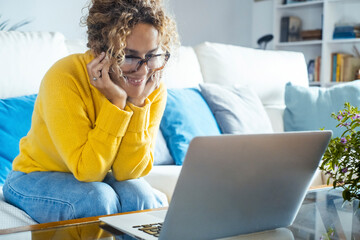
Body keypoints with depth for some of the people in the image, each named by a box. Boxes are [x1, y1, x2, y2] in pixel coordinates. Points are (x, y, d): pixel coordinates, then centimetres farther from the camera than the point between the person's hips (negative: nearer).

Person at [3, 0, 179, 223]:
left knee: (141, 197, -29)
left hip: (99, 180, 3)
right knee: (98, 198, -32)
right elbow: (87, 171, -29)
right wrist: (116, 103, -35)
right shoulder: (65, 78, -28)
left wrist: (138, 102, -28)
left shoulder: (155, 90, -15)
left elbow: (129, 172, -19)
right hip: (38, 178, -2)